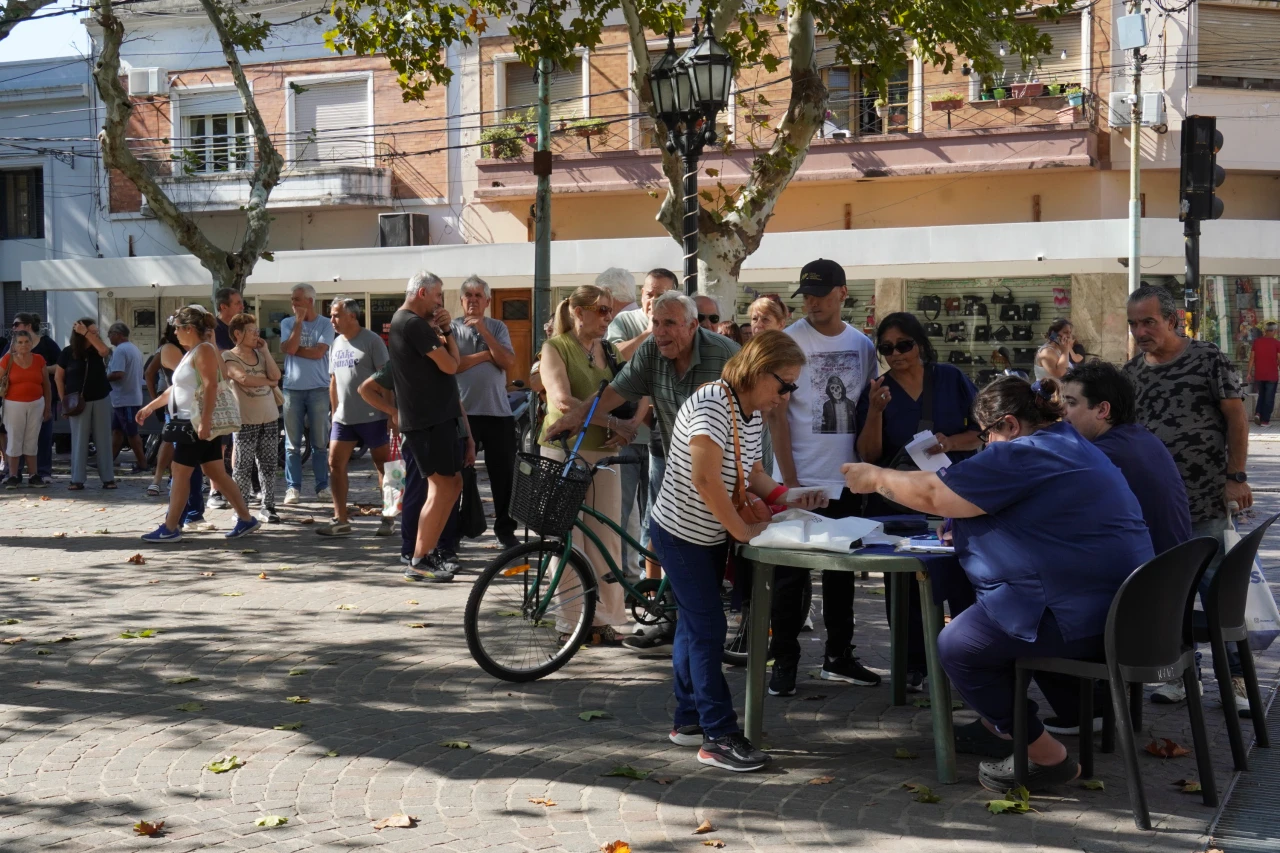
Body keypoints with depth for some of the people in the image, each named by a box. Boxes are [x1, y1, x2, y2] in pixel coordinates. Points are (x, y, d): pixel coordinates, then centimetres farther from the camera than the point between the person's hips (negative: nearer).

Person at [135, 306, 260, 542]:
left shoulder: (204, 350, -12)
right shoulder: (191, 352, 19)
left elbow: (211, 386, -22)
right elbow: (176, 388, 27)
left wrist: (205, 421, -29)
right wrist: (150, 407, 28)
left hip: (198, 423, -10)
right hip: (192, 423, 10)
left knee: (180, 472, -4)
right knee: (216, 473, 9)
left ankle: (170, 529, 1)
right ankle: (246, 519, 11)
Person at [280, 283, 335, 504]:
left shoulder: (325, 324, 0)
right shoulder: (288, 323, 6)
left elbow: (318, 352, -12)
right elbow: (289, 349, -10)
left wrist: (295, 349, -6)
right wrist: (299, 322, -9)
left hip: (318, 389, -1)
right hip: (292, 388, 1)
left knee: (320, 442, 4)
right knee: (292, 443, 2)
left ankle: (322, 486, 10)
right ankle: (293, 487, 5)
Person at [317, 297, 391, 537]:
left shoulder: (371, 341, -8)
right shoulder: (337, 343, 13)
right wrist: (334, 412, 16)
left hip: (372, 416, -7)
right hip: (344, 418, 7)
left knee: (383, 466, 3)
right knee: (335, 464, 1)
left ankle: (389, 518, 11)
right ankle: (340, 520, 6)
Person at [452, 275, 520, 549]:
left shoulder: (497, 328, 10)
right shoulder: (452, 328, 1)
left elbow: (509, 363, -4)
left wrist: (484, 332, -9)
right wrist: (487, 354, -8)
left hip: (498, 411, 2)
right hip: (464, 411, -2)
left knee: (504, 473, 6)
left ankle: (505, 529, 16)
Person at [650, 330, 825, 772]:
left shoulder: (752, 413, 4)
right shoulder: (711, 405, -25)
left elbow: (751, 474, 12)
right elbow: (705, 479, -31)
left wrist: (787, 498, -5)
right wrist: (743, 530, -24)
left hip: (712, 536, 9)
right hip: (681, 533, -9)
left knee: (694, 625, 16)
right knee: (708, 628, -8)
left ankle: (688, 720, 26)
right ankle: (719, 736, -4)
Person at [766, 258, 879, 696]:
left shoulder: (863, 345, 6)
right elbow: (776, 415, -9)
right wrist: (789, 479, -14)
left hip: (846, 480, 4)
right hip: (800, 479, -4)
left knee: (842, 571, 13)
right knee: (791, 575, 1)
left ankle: (838, 656, 23)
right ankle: (784, 662, 9)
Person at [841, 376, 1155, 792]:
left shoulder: (1023, 456, -16)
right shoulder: (1072, 445, 18)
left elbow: (933, 494, -13)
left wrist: (875, 478, 3)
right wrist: (963, 527, 20)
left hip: (1084, 616, -11)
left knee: (957, 645, -3)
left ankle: (1047, 757, 3)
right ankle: (998, 725, 40)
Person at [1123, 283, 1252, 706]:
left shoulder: (1208, 359, -4)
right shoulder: (1131, 373, 9)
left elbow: (1236, 416, -5)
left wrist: (1236, 477, -11)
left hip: (1205, 500, -4)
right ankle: (1181, 675, 18)